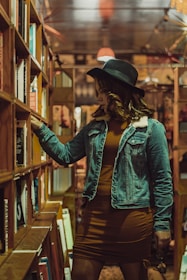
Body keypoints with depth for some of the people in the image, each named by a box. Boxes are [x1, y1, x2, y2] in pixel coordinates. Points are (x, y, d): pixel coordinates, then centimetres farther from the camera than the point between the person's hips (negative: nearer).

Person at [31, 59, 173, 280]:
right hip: (94, 214, 4)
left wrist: (162, 223, -7)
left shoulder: (151, 128, -6)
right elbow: (65, 155, 11)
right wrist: (40, 129, 2)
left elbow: (162, 179, -6)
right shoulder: (94, 127, 10)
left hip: (133, 218, -4)